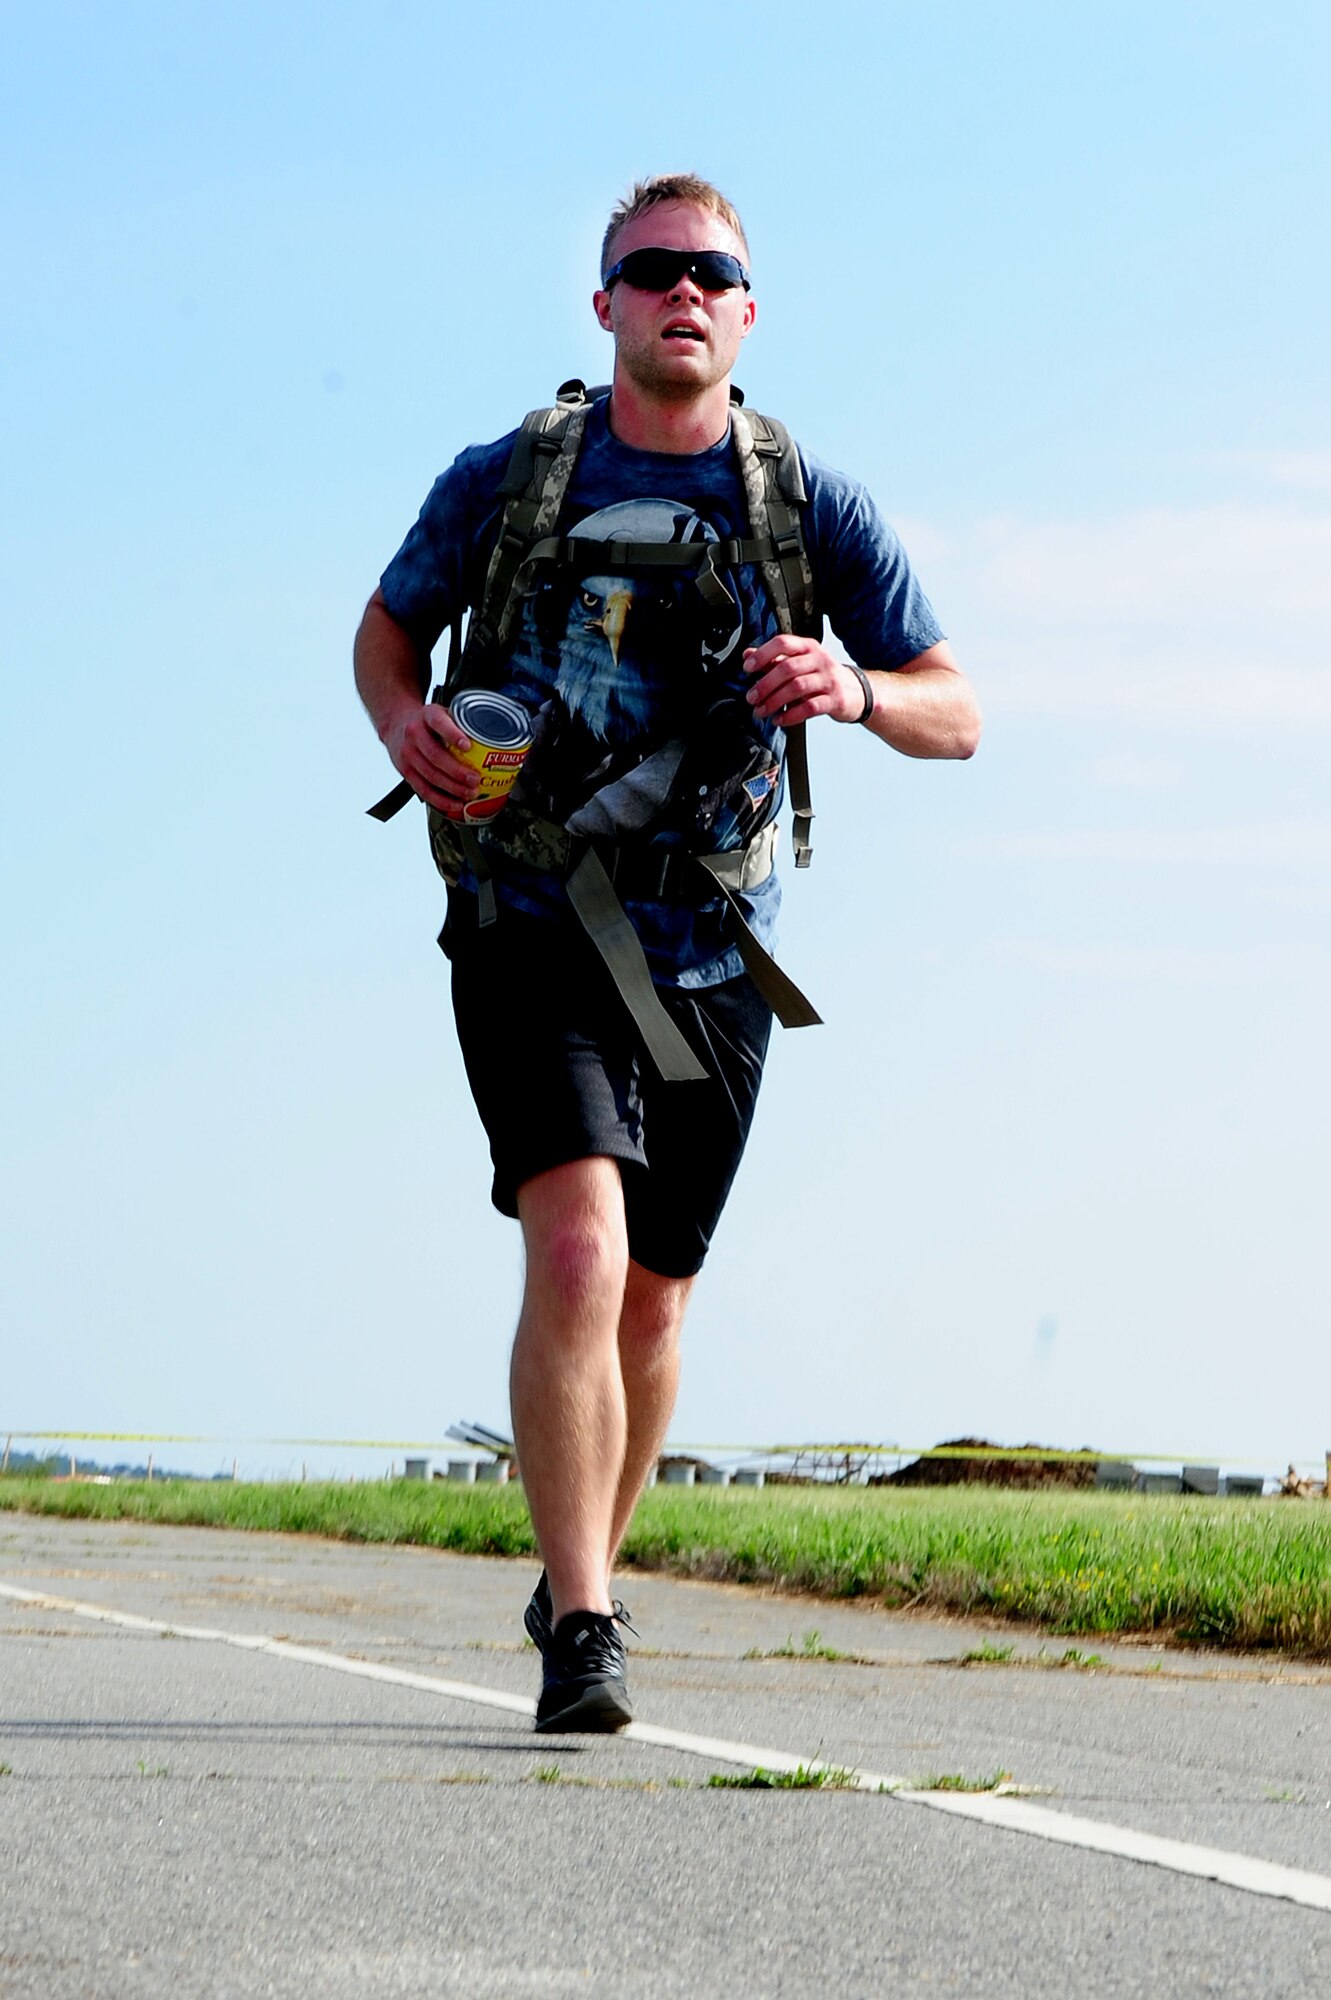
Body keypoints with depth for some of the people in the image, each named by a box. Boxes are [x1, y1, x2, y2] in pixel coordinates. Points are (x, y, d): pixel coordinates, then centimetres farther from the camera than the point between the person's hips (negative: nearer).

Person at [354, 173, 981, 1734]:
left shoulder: (815, 509, 1)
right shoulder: (504, 481, -1)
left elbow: (958, 718, 3)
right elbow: (387, 627, 15)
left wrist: (856, 691, -19)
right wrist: (405, 727, -8)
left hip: (709, 961, 2)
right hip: (531, 935, -2)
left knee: (650, 1306, 11)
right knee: (579, 1252, -22)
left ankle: (582, 1583, 34)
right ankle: (580, 1634, -21)